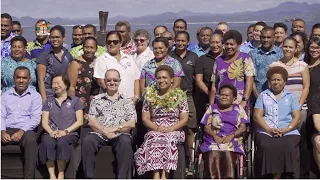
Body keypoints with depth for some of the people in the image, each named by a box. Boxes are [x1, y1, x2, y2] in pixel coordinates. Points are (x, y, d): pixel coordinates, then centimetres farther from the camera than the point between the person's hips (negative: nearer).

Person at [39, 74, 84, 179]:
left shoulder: (75, 100, 14)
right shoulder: (48, 101, 22)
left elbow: (79, 121, 4)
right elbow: (44, 121, 12)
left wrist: (65, 131, -11)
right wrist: (51, 132, -10)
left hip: (70, 134, -2)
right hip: (51, 133, 2)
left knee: (62, 142, -38)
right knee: (47, 142, -35)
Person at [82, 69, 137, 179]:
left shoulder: (127, 101, 17)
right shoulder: (97, 99, 19)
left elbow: (132, 123, 6)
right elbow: (91, 121, 7)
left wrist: (115, 129, -9)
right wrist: (105, 131, -10)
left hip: (120, 135, -1)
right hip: (99, 134, 1)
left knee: (125, 142, -35)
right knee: (87, 141, -31)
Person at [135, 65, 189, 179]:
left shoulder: (180, 95, 6)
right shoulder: (150, 95, 12)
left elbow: (184, 119, 2)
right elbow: (145, 118, 7)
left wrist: (170, 129, -14)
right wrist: (157, 128, -11)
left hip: (174, 131, -1)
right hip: (154, 131, 1)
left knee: (169, 139, -35)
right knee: (154, 139, -33)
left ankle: (164, 174, -39)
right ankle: (157, 175, -42)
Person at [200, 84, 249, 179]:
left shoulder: (238, 109, 22)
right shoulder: (212, 108, 23)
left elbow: (243, 127, 10)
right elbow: (206, 127, 13)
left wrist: (231, 136, -8)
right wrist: (215, 136, -7)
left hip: (233, 142, -1)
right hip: (213, 142, 1)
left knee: (228, 156, -33)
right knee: (212, 156, -31)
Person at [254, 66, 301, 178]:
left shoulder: (291, 96, 19)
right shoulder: (263, 95, 19)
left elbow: (297, 117, 9)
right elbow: (257, 116, 8)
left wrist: (286, 129, -10)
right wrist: (269, 129, -9)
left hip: (289, 133, 0)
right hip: (265, 132, 0)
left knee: (288, 147, -33)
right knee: (266, 147, -33)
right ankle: (270, 175, -27)